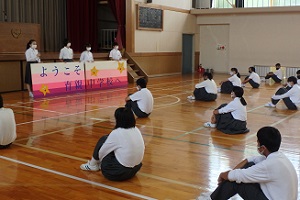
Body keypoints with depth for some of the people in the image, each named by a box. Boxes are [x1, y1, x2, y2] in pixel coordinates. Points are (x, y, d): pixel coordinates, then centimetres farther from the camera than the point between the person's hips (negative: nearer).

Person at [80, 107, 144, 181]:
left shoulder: (116, 133, -18)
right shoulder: (136, 130, 0)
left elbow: (101, 152, -6)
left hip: (118, 173, -7)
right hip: (135, 169, 7)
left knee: (103, 140, 6)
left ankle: (92, 165, 24)